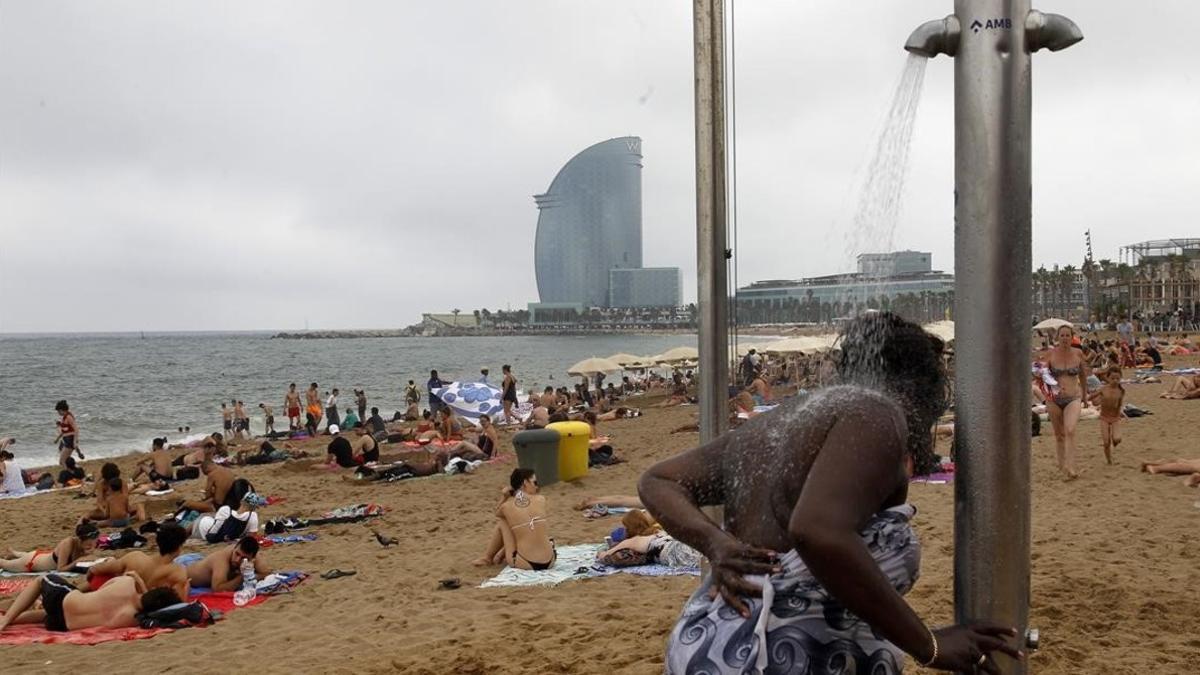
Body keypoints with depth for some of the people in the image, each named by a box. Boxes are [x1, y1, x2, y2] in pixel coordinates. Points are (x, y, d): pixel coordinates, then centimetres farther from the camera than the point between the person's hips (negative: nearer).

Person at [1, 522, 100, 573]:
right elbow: (61, 569, -38)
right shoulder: (68, 544, -43)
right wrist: (79, 561, -45)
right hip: (32, 561, -6)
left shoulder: (85, 544, -25)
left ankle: (13, 552, 69)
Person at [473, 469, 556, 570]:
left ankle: (487, 558, 35)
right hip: (549, 562, 2)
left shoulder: (506, 506, -1)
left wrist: (503, 497, 18)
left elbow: (497, 513, 26)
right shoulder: (541, 499, 3)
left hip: (526, 563, -2)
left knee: (501, 522, 19)